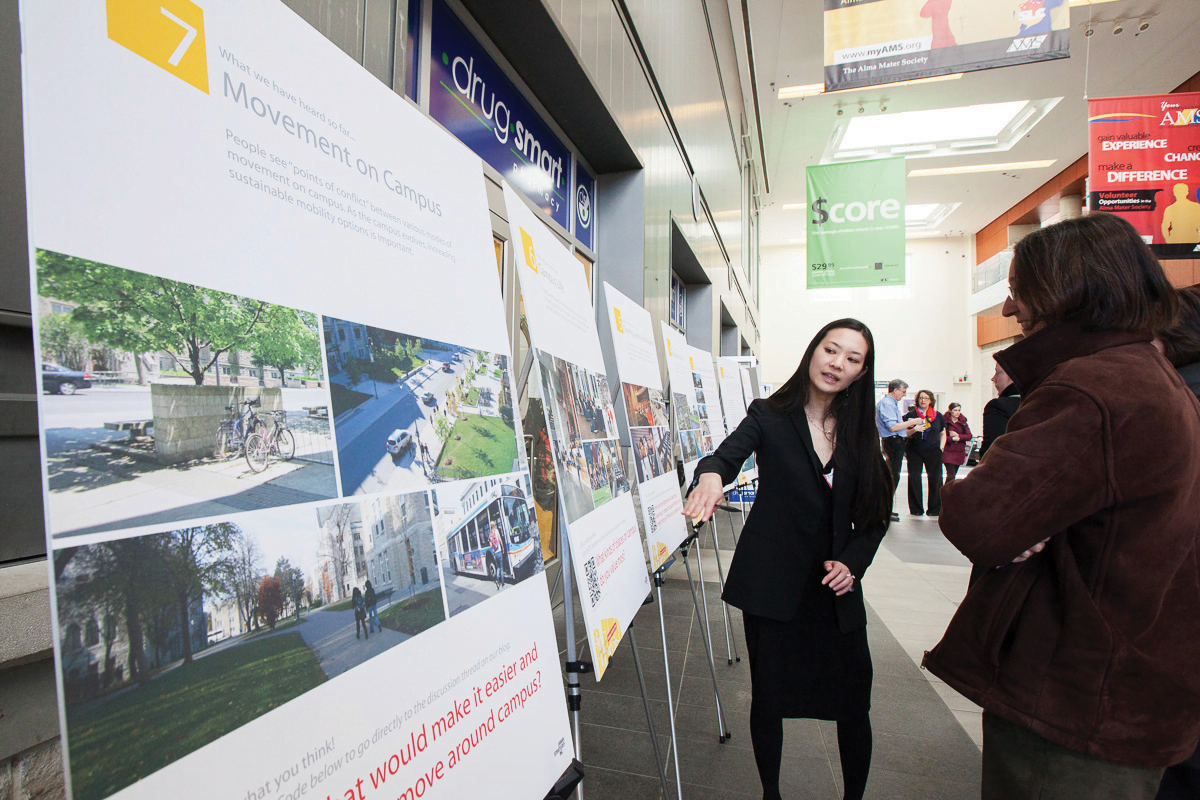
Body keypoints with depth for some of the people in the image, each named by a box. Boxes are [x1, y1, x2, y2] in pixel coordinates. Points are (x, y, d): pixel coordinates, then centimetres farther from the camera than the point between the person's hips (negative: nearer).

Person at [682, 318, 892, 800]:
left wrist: (852, 562, -7)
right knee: (768, 699, 9)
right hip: (773, 583, -2)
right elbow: (729, 454, -22)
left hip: (836, 587, 3)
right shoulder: (769, 417, -4)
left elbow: (876, 516, 9)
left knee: (854, 703, 8)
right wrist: (711, 473, -46)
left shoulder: (860, 434, 5)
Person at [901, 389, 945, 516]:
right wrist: (914, 430, -17)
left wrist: (941, 448, 4)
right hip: (914, 452, -1)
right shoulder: (910, 415, 4)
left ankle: (934, 509, 11)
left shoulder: (938, 416, 11)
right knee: (914, 478, -2)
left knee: (935, 479, 0)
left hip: (933, 452, 2)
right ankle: (916, 509, 8)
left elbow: (943, 434, 16)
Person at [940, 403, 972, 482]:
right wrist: (952, 438, -21)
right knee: (951, 475, -13)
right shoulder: (944, 421, -6)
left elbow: (969, 436, 0)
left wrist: (958, 436, -13)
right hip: (948, 451, -5)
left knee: (953, 474, 11)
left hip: (959, 453, 5)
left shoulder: (963, 422, 7)